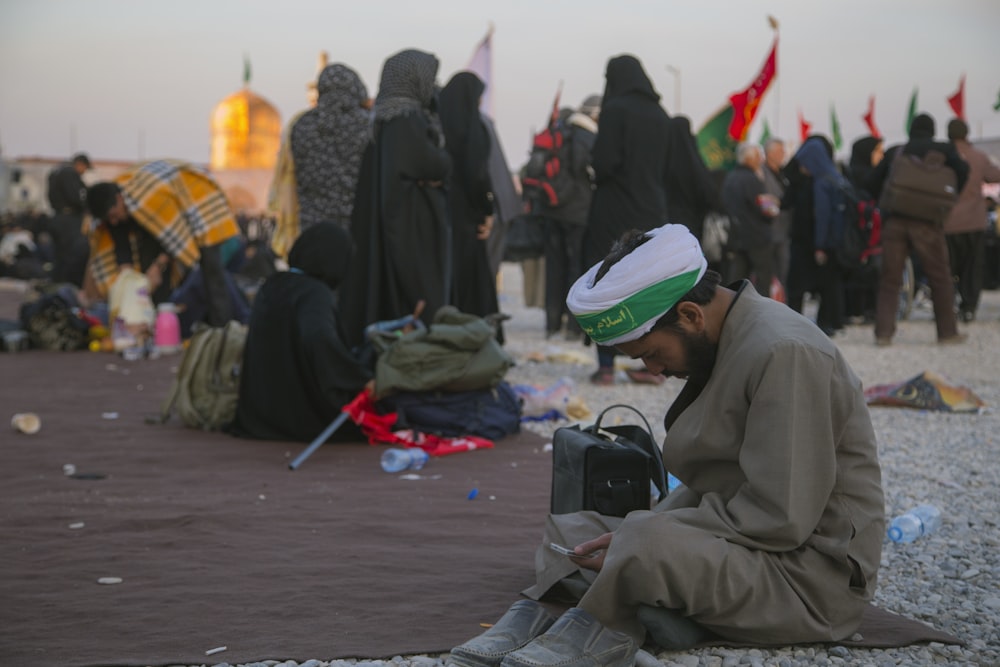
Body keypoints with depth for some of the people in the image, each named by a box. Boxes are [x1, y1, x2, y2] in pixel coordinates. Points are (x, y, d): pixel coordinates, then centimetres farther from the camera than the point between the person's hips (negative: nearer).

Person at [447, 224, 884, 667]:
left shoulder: (784, 354, -20)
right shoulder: (724, 341, 10)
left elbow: (781, 518, -23)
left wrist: (644, 539, -19)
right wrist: (641, 533, -2)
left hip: (813, 573, -10)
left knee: (644, 547, -35)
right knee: (567, 531, 6)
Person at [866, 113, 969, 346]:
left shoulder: (894, 152, 14)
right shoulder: (943, 149, 8)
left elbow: (873, 182, 11)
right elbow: (962, 170, -7)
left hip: (894, 221, 2)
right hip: (927, 223, -2)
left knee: (889, 279, 6)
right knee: (939, 278, 8)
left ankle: (883, 332, -2)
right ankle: (947, 332, 13)